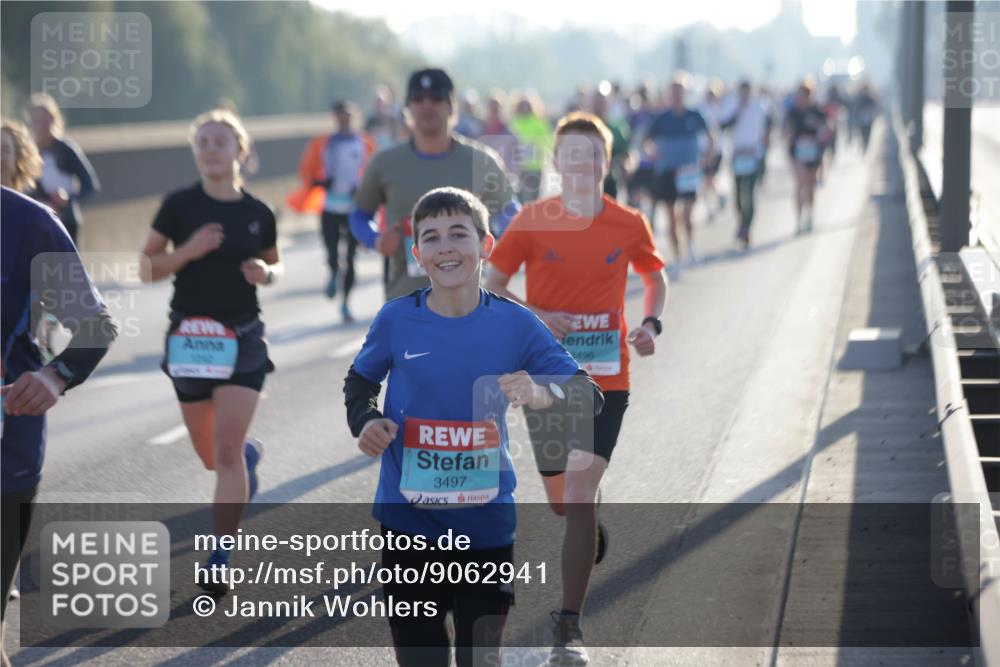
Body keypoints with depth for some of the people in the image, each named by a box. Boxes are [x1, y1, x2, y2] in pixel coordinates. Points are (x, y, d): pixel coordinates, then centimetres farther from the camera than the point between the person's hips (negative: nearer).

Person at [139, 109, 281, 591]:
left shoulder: (257, 213, 0)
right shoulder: (179, 205, -5)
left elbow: (274, 264, 16)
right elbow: (146, 269, -3)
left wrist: (266, 274, -7)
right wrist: (187, 251, -20)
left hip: (243, 339, -1)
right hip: (190, 336, 1)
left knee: (227, 449, -13)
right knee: (212, 457, 13)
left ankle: (219, 560, -9)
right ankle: (251, 455, 51)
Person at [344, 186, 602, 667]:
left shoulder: (515, 324, -6)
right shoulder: (396, 320, -5)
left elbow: (589, 395, -7)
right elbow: (359, 383, 14)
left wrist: (542, 394, -28)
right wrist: (366, 421, -8)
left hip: (487, 524, 0)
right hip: (408, 523, 0)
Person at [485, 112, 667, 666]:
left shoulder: (629, 225, -1)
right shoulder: (531, 221, -4)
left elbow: (654, 278, 16)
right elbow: (492, 287, 1)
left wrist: (651, 324, -2)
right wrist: (533, 317, -17)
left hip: (605, 378, -1)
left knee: (580, 490, -15)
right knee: (561, 500, 11)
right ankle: (590, 533, 51)